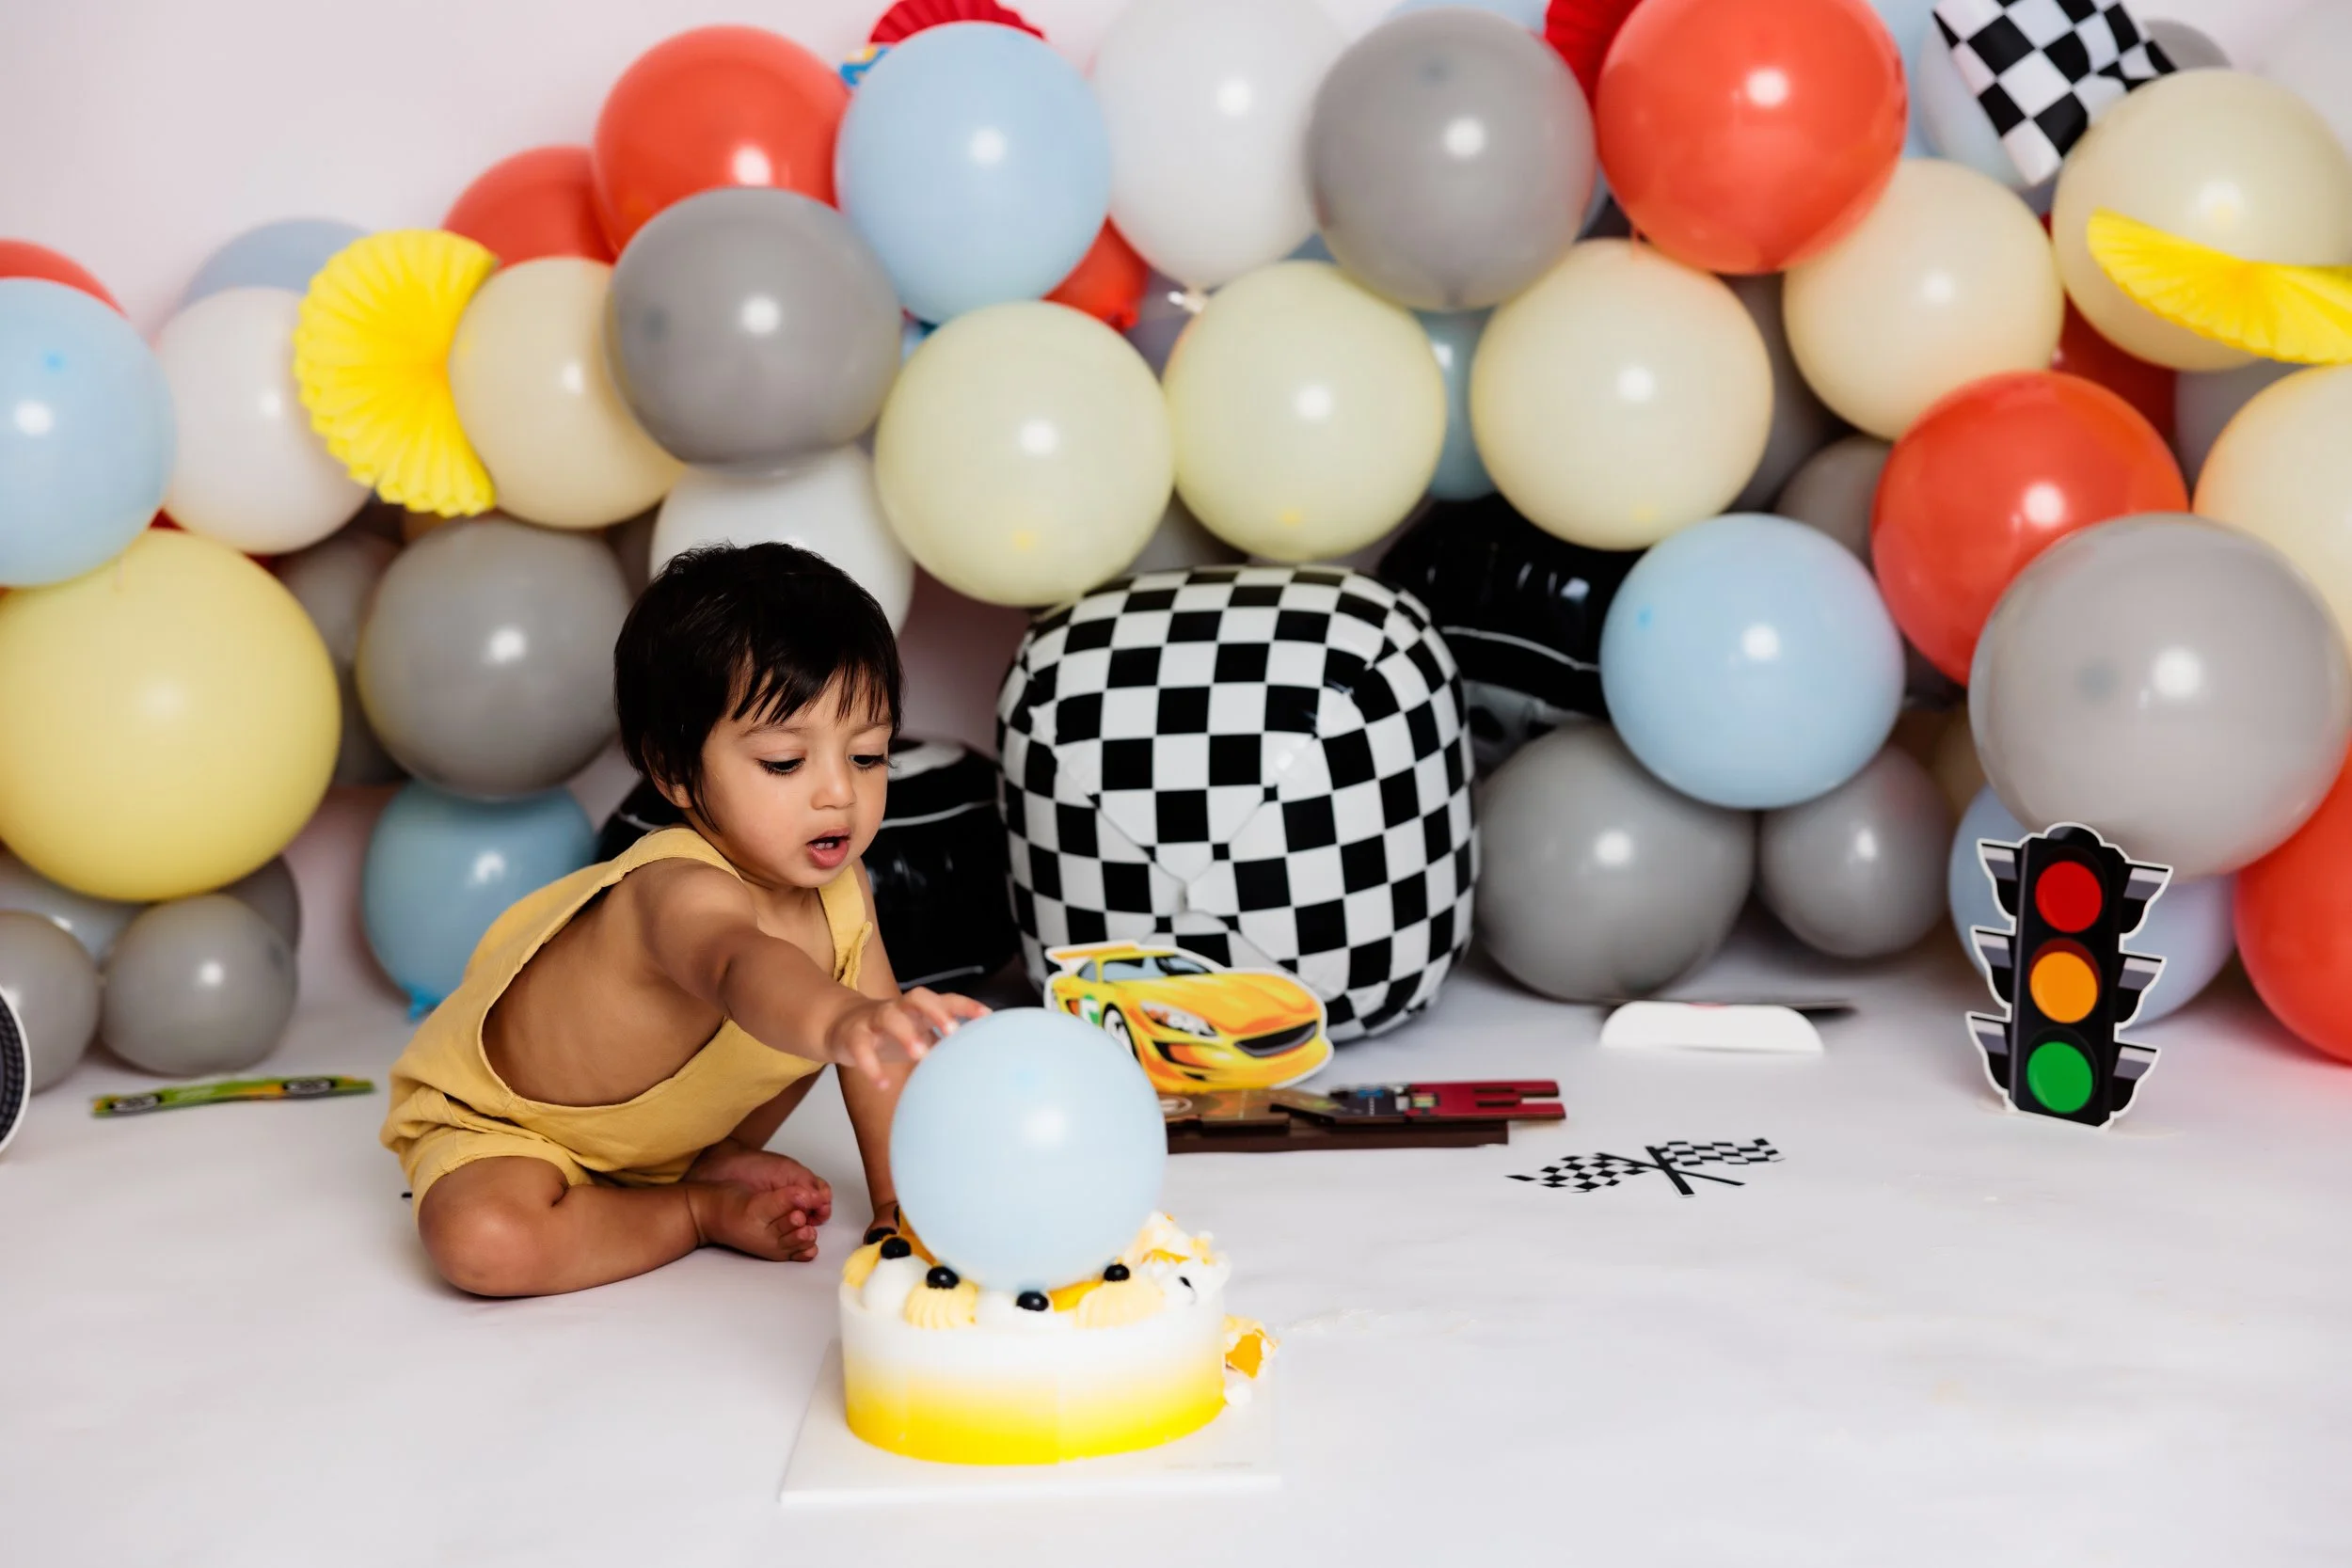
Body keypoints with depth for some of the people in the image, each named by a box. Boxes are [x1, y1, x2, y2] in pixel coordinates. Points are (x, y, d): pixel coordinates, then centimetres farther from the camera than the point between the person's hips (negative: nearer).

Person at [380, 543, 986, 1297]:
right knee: (485, 1243, -35)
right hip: (501, 1112, -6)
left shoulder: (837, 884, -17)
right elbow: (742, 972, -66)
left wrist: (899, 1203, -11)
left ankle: (713, 1162, 5)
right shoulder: (685, 892, -42)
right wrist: (841, 1024, -87)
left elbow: (881, 1050, -6)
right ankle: (700, 1211, -11)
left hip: (673, 1113, 7)